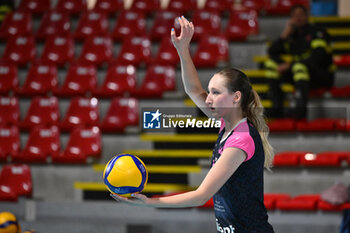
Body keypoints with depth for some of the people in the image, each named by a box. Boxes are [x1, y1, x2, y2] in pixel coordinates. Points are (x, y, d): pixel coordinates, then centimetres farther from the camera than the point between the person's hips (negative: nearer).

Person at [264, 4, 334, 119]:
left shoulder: (316, 31, -6)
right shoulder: (292, 36, 13)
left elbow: (317, 58, -21)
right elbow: (272, 52, 5)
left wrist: (289, 65, -21)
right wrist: (285, 34, -6)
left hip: (323, 76, -7)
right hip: (301, 74, 7)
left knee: (299, 65, -37)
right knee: (271, 63, -3)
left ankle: (300, 109, -41)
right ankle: (277, 106, -14)